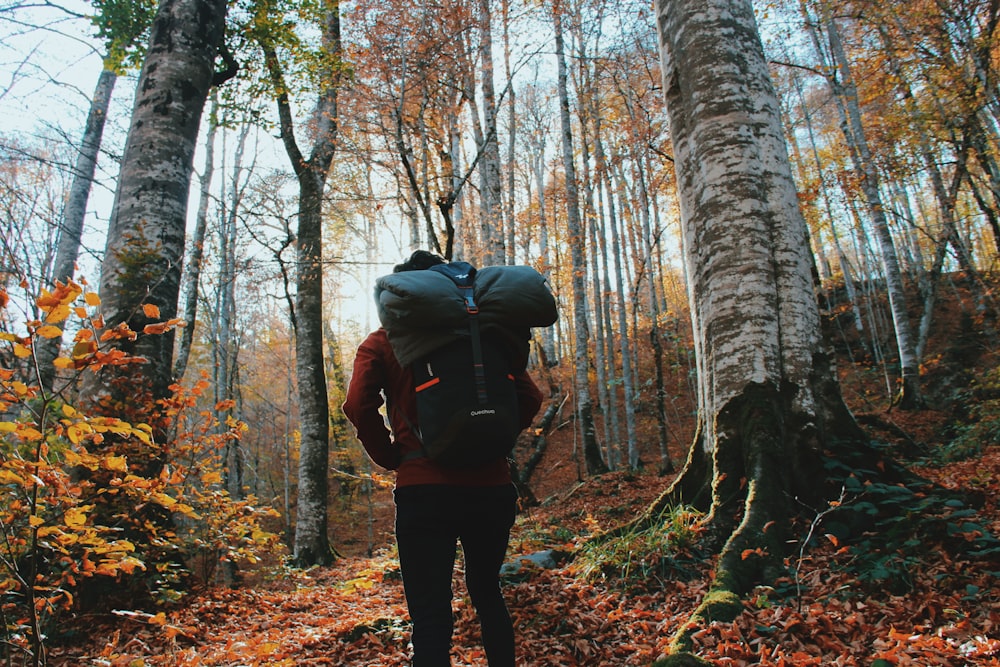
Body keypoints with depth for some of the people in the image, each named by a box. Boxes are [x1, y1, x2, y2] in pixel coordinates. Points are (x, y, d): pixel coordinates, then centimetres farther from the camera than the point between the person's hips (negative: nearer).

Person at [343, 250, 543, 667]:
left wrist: (392, 458, 0)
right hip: (492, 485, 4)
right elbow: (529, 397, 4)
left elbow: (359, 405, -11)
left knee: (430, 616, 2)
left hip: (424, 488, -3)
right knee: (487, 592, 25)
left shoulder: (383, 342, 4)